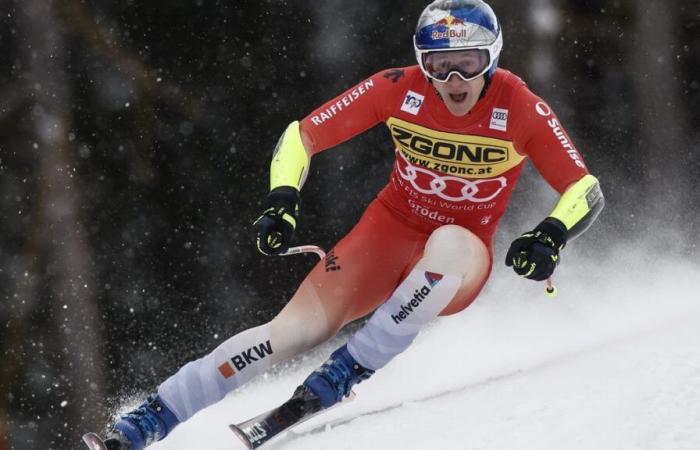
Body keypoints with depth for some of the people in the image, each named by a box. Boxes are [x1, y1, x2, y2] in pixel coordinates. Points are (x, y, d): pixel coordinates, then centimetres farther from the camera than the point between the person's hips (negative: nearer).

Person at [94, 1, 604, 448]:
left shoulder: (522, 110, -18)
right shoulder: (399, 89, -15)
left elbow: (587, 191, -14)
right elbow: (302, 136, -7)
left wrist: (552, 235, -34)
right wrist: (282, 201, -23)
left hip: (458, 262, -1)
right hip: (390, 231, 1)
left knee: (451, 243, -39)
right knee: (298, 327, -21)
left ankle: (351, 370, -31)